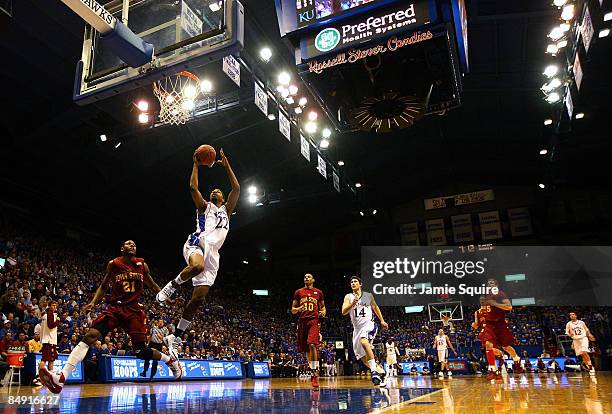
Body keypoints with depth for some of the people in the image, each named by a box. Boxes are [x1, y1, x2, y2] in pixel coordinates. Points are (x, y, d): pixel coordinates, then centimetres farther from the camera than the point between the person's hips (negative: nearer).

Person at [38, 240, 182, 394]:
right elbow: (103, 286, 12)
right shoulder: (113, 264, 2)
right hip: (114, 307, 0)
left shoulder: (142, 265, 5)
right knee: (89, 336, -21)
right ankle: (61, 378, -26)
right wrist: (93, 302, -3)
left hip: (134, 310, 0)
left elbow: (152, 285, 17)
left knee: (141, 352, -3)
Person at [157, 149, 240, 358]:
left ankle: (175, 337, 5)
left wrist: (226, 165, 18)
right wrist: (196, 165, 11)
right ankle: (172, 285, -13)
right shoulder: (204, 206, 21)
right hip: (197, 243, -4)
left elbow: (236, 189, 20)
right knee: (197, 266, -42)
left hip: (213, 253, 4)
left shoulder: (226, 210, 30)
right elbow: (193, 187, 5)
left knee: (199, 298, -4)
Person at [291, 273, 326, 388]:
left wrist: (323, 312, -3)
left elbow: (323, 306, 20)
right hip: (302, 321, 3)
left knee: (312, 345, -22)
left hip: (314, 321, -3)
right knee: (306, 349, 8)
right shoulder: (298, 292, 12)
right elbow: (292, 310, 12)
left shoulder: (318, 292, 11)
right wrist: (298, 309, -11)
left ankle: (315, 372, -19)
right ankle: (312, 371, 25)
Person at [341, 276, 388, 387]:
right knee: (363, 358, 6)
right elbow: (344, 312, -12)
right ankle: (380, 372, 28)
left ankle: (374, 371, -32)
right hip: (357, 328, 3)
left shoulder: (368, 295, 4)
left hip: (369, 325, -3)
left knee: (364, 341, -35)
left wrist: (382, 320, 22)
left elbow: (375, 307, 22)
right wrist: (353, 303, -28)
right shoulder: (348, 297, 2)